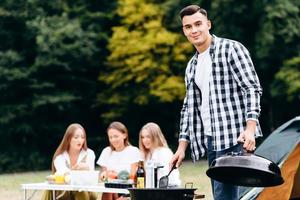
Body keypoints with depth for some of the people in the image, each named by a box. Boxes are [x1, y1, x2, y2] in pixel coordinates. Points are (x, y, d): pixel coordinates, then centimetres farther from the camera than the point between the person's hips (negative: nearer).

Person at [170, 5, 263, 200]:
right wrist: (182, 146, 16)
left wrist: (250, 128, -20)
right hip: (211, 140, 8)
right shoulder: (192, 66, 20)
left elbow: (252, 88, -9)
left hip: (234, 137, -8)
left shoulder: (230, 49, -2)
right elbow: (189, 107, 23)